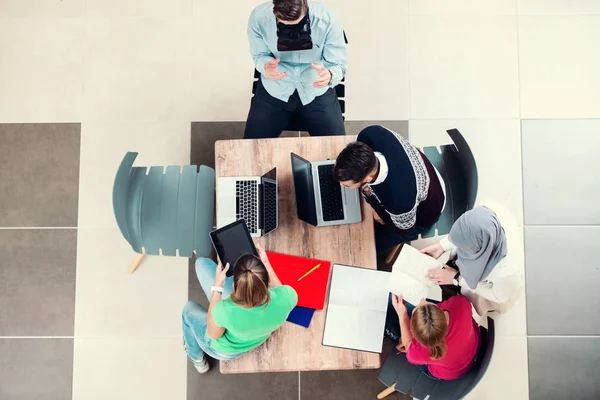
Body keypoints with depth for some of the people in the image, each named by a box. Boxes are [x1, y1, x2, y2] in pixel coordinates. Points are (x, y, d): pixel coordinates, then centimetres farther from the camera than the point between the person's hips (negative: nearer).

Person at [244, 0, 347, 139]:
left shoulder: (328, 20, -23)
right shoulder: (258, 18, -20)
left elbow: (339, 65, -15)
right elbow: (259, 55, -4)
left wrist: (330, 76, -41)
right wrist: (266, 66, -30)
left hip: (317, 91, 0)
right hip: (274, 90, 1)